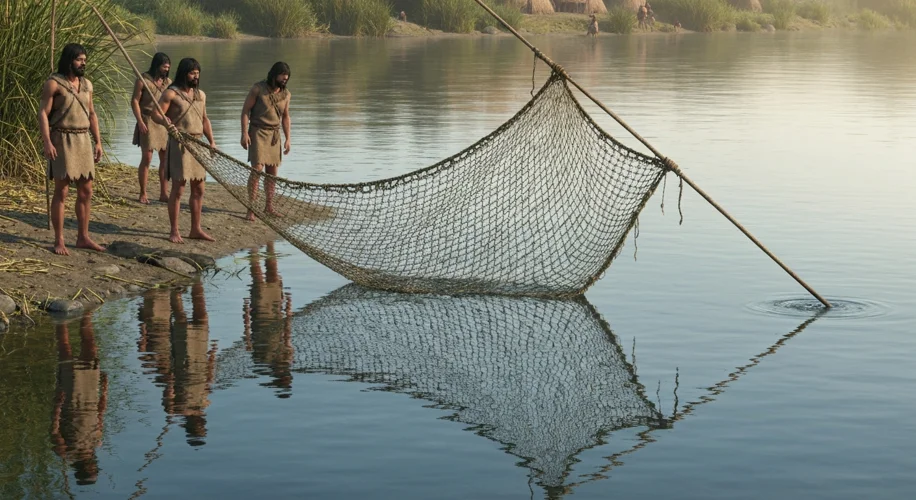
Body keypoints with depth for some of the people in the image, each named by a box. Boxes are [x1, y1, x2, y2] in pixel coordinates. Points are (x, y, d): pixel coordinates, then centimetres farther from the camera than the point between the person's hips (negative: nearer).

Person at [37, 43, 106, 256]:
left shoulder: (87, 84, 12)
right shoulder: (54, 83, -7)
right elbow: (43, 113, -11)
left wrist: (98, 141, 12)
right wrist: (47, 143, -20)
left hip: (84, 140, 7)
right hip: (62, 140, -6)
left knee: (86, 191, 7)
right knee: (62, 192, -5)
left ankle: (83, 237, 16)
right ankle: (59, 241, 0)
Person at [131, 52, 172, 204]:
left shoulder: (168, 82, 10)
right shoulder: (143, 80, -6)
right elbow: (135, 101, -8)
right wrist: (140, 122, -16)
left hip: (165, 123, 5)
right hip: (148, 123, -5)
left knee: (165, 158, 4)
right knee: (147, 158, -6)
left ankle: (163, 193, 10)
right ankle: (143, 194, 2)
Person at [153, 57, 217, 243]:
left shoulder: (201, 95, 14)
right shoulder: (171, 93, -6)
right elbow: (156, 113, -13)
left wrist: (211, 141, 12)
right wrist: (164, 120, -35)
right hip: (179, 144, -7)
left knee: (198, 189, 9)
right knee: (178, 188, -5)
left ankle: (196, 229, 18)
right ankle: (174, 231, 2)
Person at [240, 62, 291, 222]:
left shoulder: (286, 94, 6)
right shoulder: (258, 89, -8)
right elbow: (245, 110, -7)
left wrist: (288, 139, 10)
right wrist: (244, 133, -14)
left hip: (274, 135, 5)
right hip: (258, 132, -5)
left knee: (272, 172, 6)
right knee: (257, 169, -14)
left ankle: (268, 207, 17)